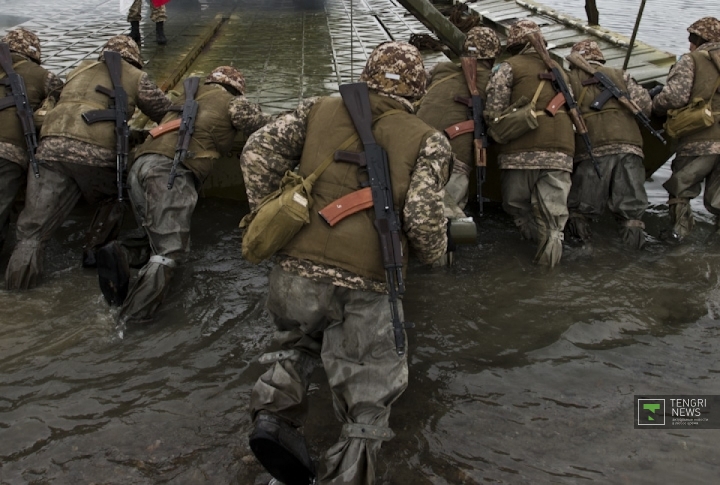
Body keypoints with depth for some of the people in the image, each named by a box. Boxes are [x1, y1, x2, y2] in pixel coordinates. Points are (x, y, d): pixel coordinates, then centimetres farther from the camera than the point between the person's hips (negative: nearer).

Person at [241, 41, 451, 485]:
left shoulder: (321, 110, 12)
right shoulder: (428, 140, 5)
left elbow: (258, 152, 5)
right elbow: (423, 216, -8)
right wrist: (435, 253, 12)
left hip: (296, 272, 3)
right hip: (366, 289, -2)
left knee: (300, 344, 32)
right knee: (367, 410, 15)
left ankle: (276, 412, 8)